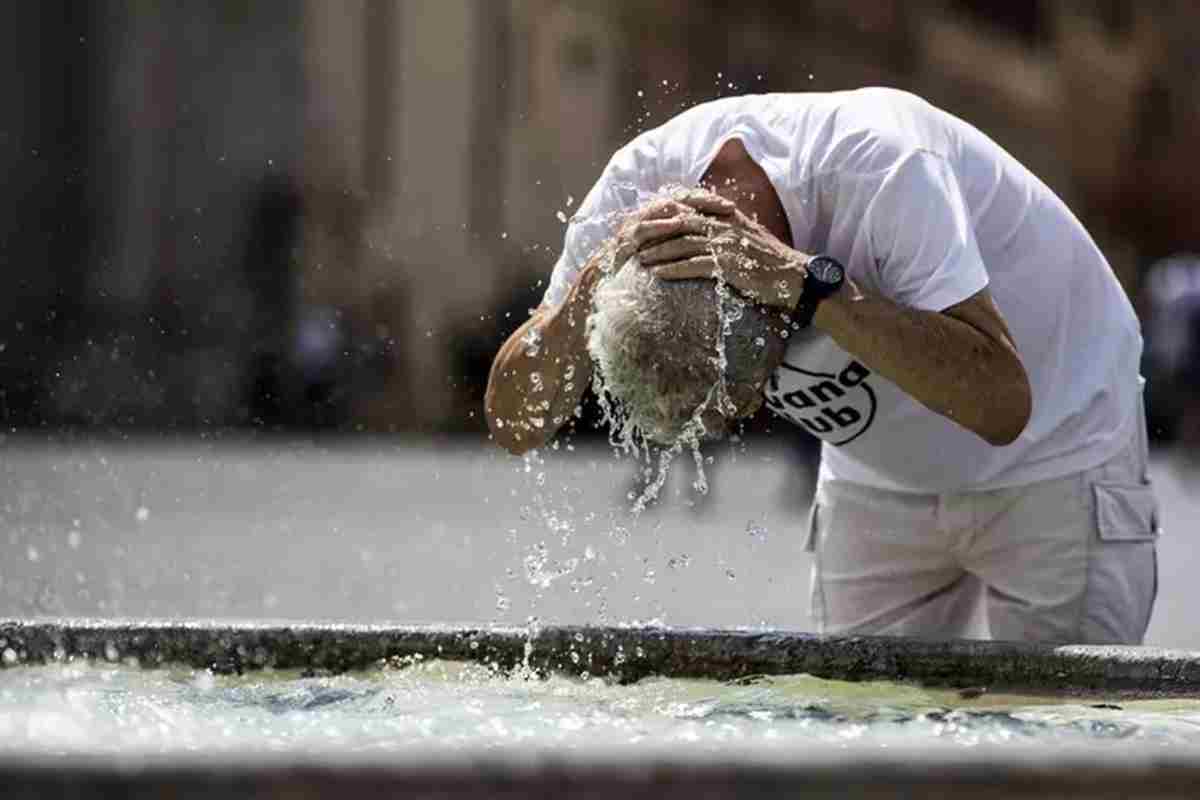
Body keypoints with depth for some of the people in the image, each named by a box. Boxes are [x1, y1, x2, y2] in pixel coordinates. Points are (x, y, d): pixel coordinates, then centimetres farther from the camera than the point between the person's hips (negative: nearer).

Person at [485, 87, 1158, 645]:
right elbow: (516, 424, -20)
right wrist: (597, 280, -38)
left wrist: (805, 280, -49)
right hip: (880, 481, 5)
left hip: (1055, 447, -5)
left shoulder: (881, 165, -37)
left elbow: (1001, 403, -44)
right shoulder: (640, 185, -22)